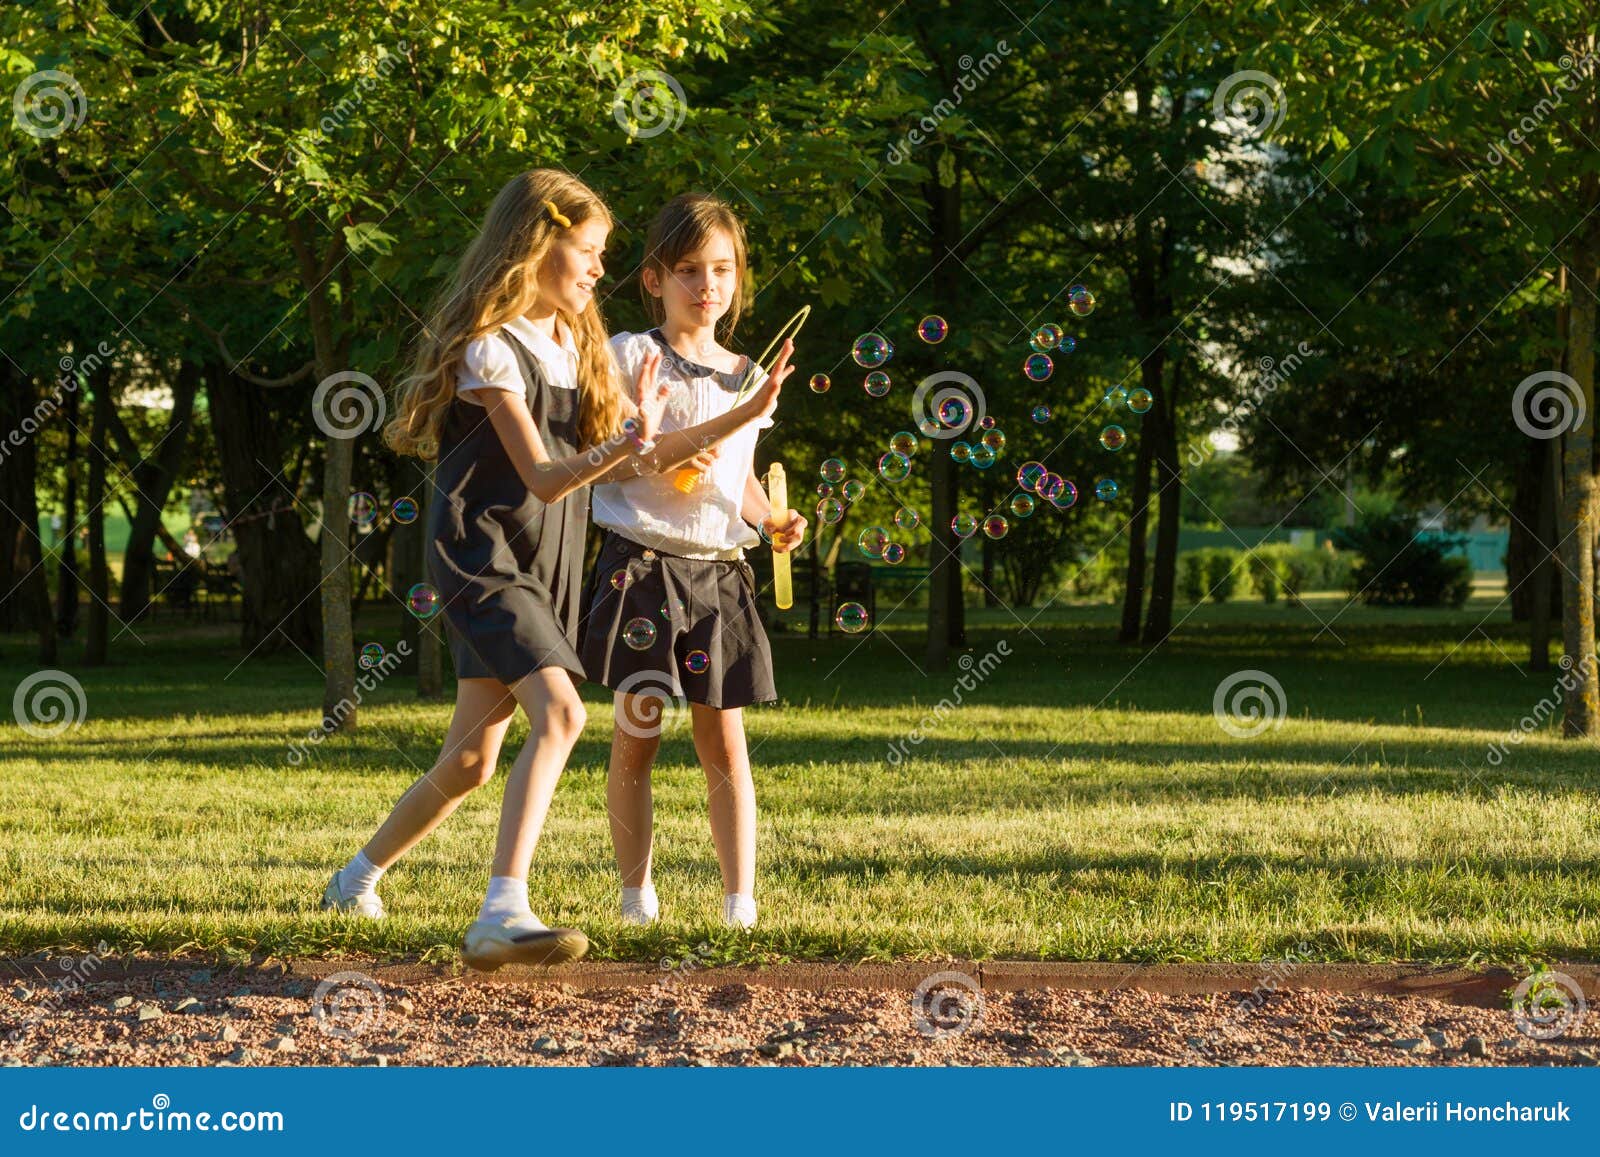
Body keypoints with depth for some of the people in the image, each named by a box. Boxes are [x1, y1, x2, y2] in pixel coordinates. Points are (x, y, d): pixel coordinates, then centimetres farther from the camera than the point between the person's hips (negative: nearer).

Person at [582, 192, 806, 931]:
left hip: (719, 571, 4)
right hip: (642, 562, -3)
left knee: (724, 739, 1)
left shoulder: (746, 377, 15)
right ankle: (637, 897, 9)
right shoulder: (628, 358, 0)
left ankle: (740, 901, 0)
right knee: (636, 738, 1)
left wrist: (772, 523, 8)